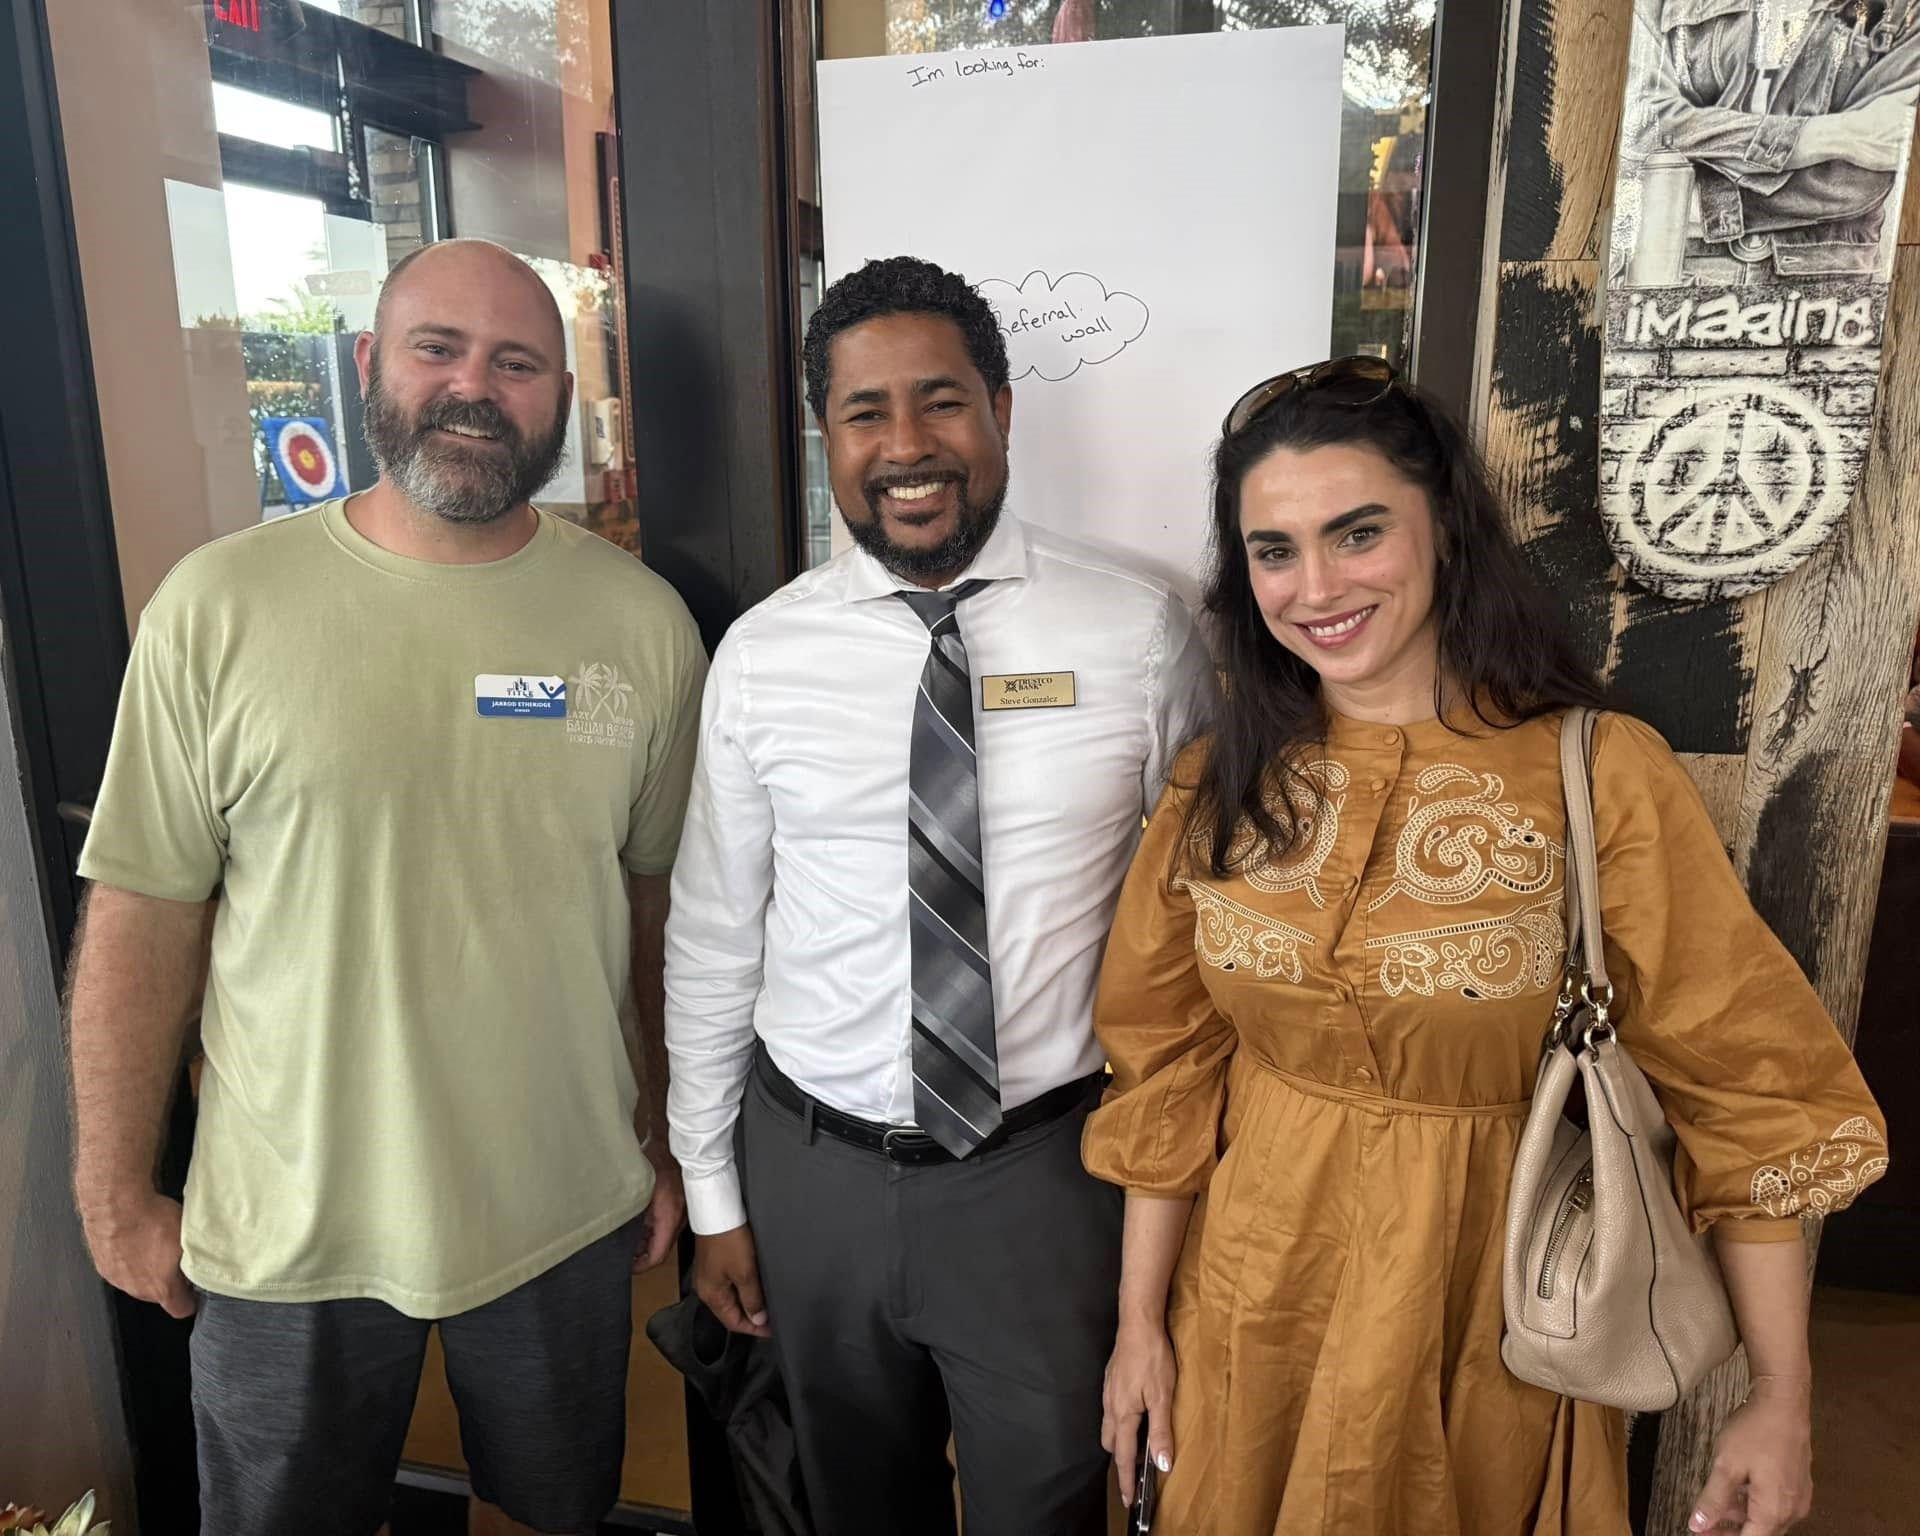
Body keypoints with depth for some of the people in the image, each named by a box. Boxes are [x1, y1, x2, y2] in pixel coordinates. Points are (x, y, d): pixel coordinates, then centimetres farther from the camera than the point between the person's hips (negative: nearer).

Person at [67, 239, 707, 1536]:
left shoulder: (643, 620, -5)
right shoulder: (221, 605, -10)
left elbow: (666, 896, 1)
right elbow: (145, 916, -5)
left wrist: (672, 1137, 5)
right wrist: (116, 1195, 0)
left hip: (567, 1210, 1)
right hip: (286, 1227, 0)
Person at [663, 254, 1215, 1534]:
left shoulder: (1142, 632, -9)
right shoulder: (763, 655, -5)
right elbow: (713, 935, 1)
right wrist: (713, 1192, 6)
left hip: (1047, 1169, -1)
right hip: (813, 1171, 2)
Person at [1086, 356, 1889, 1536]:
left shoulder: (1599, 773, -15)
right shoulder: (1222, 785, -5)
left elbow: (1746, 1084, -11)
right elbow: (1169, 1068, 0)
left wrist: (1783, 1399, -9)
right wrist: (1139, 1325, 4)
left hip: (1482, 1311, -2)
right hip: (1253, 1305, 3)